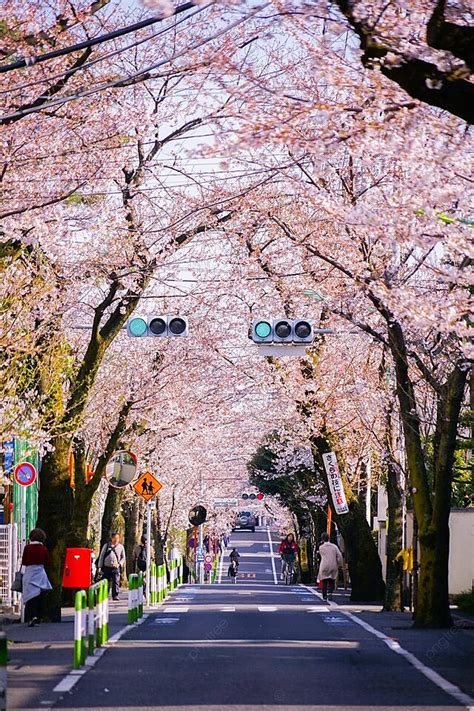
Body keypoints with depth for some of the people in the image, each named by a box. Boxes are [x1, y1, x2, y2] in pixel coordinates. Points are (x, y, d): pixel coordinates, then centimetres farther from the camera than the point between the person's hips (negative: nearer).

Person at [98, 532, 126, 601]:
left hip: (116, 568, -1)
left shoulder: (121, 547, 10)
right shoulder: (106, 546, 9)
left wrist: (119, 564, -5)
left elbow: (123, 558, 14)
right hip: (107, 567, 1)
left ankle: (115, 595, -7)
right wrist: (99, 567, 3)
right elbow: (101, 556, 9)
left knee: (116, 582, -10)